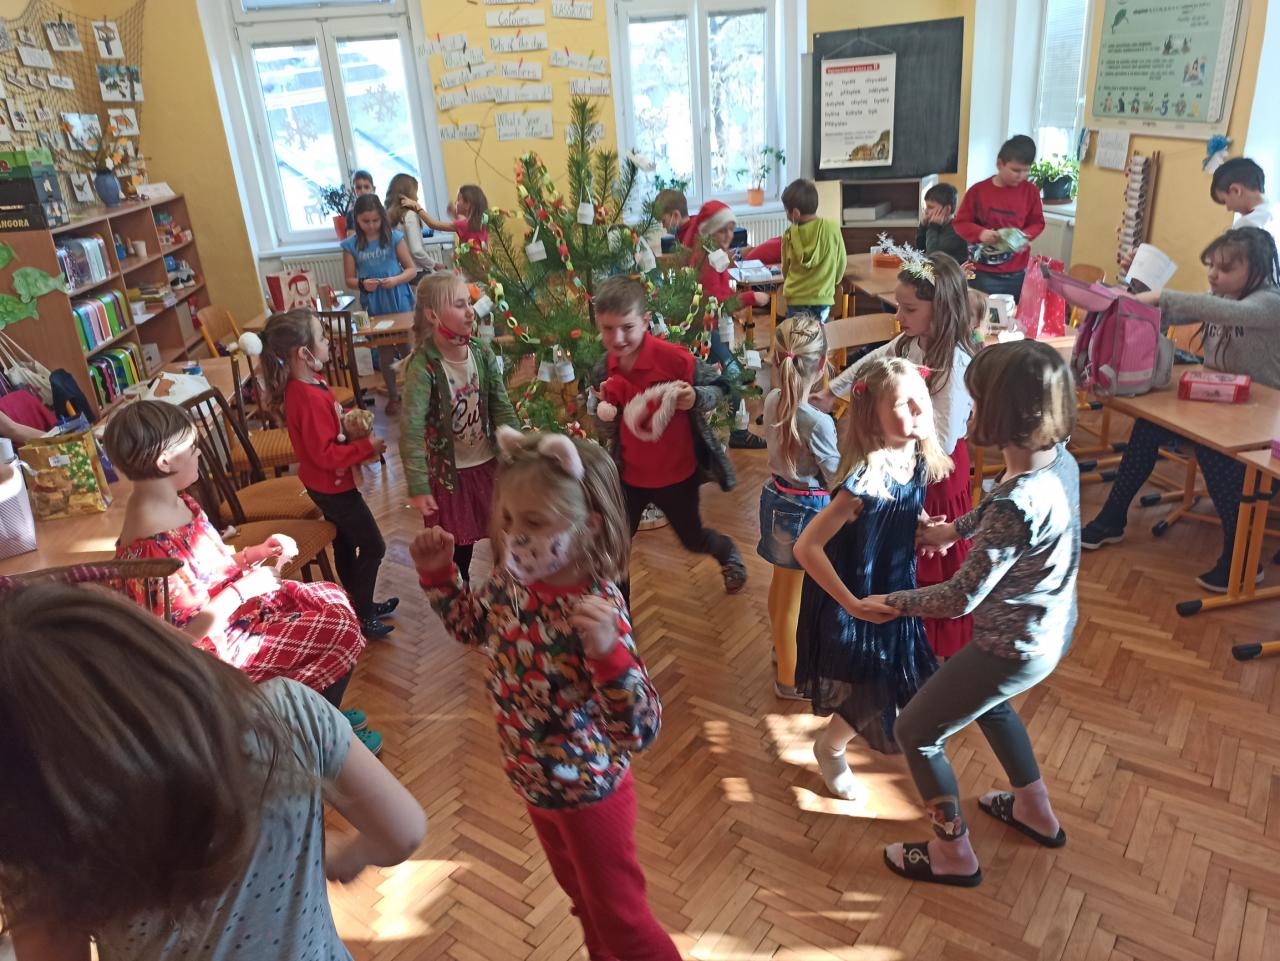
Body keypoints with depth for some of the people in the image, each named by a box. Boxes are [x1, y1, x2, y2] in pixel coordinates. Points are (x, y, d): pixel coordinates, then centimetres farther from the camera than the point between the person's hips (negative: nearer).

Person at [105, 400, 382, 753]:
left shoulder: (174, 501, -2)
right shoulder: (149, 543, -32)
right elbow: (182, 635, -27)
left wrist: (253, 553, -3)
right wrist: (243, 589, -21)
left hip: (233, 604, 10)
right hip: (220, 644, -10)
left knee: (334, 598, 13)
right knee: (341, 631, -9)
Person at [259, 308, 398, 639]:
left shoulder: (302, 385, -1)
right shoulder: (310, 398, -31)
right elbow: (325, 454, -30)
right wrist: (367, 447, -23)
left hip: (325, 483, 10)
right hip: (333, 485, -10)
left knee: (345, 544, 22)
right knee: (373, 547, 3)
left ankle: (361, 604, 38)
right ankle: (361, 617, 15)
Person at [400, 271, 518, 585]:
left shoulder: (482, 352, -7)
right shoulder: (423, 365, -22)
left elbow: (502, 408, -1)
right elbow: (411, 428, -25)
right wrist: (418, 486, -28)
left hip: (488, 462, 4)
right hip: (449, 470, -4)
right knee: (458, 546, 13)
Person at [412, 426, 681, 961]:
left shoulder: (598, 611, -35)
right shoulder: (512, 580, -14)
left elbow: (640, 733, -39)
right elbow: (470, 626, 10)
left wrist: (609, 653, -55)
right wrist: (438, 573, -5)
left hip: (587, 790, -7)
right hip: (534, 781, 7)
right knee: (581, 896, 32)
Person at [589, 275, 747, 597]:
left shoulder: (673, 358, -23)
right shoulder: (603, 373, -8)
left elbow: (719, 387, -8)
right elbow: (608, 433, 3)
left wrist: (695, 398, -30)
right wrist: (603, 417, -20)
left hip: (677, 474, -3)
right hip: (629, 476, 3)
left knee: (693, 539, 18)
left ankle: (730, 556, 54)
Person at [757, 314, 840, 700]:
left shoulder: (773, 400, -10)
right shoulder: (819, 423, -30)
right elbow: (838, 482, -18)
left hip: (776, 498, 7)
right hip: (805, 512, -7)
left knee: (781, 584, 28)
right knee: (795, 598, 12)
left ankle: (781, 648, 53)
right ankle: (789, 679, 31)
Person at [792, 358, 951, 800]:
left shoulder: (918, 460, -10)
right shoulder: (866, 481, -33)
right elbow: (806, 548, -33)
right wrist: (852, 605, -30)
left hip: (894, 593, 7)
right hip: (856, 605, -7)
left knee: (909, 688, 24)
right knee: (870, 699, 10)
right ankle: (830, 748, 41)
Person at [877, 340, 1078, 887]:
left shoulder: (1016, 505, -36)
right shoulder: (1060, 460, -11)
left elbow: (960, 599, -26)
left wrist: (892, 603, -12)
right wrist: (956, 530, 22)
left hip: (1015, 650, -8)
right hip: (1054, 628, 9)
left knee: (915, 731, 12)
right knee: (988, 701, 36)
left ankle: (954, 855, 31)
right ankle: (1037, 813, 53)